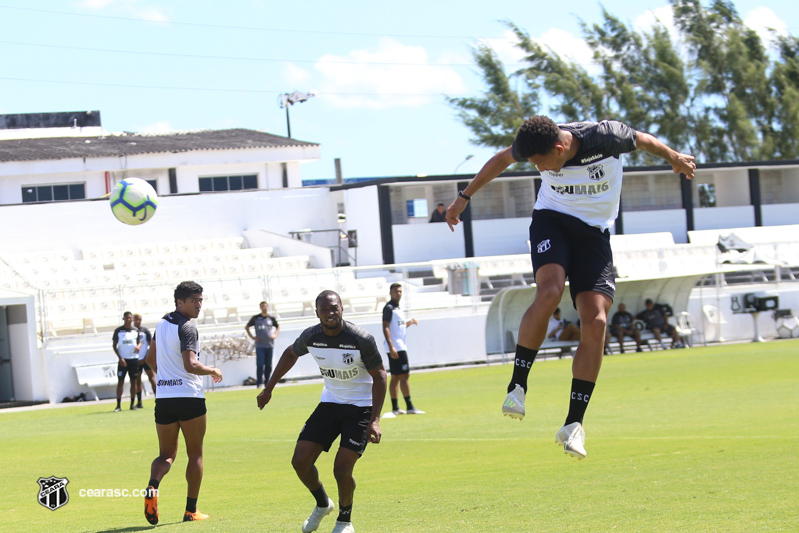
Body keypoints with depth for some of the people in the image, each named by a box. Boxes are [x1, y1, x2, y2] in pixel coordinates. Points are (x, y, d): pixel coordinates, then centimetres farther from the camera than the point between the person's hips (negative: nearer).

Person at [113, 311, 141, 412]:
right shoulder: (118, 331, -1)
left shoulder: (136, 330, 8)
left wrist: (138, 346, -9)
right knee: (120, 381, -6)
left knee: (134, 381, 4)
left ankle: (132, 404, 11)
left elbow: (139, 342, 16)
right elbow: (114, 345, 1)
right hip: (123, 359, -3)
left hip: (134, 359, 3)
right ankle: (118, 405, -5)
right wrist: (120, 358, -9)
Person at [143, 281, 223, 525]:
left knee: (166, 454, 12)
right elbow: (191, 365, -23)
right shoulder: (187, 328, -14)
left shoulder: (162, 324, 11)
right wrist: (213, 371, -6)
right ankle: (191, 510, 7)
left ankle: (153, 487, -19)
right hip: (189, 397, -6)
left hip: (163, 398, 6)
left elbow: (150, 358, 23)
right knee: (195, 454, 7)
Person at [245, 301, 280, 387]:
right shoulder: (256, 318, 4)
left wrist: (275, 335, 8)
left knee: (268, 365, 5)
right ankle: (258, 383, -6)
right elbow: (247, 327, 15)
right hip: (259, 345, -2)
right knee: (260, 364, -11)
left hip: (269, 344, 2)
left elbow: (278, 327, 25)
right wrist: (252, 337, 4)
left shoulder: (271, 318, 8)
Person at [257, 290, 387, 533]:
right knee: (300, 461, -4)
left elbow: (379, 376, -14)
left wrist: (375, 419, -21)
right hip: (330, 403, 5)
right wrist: (269, 388, 15)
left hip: (361, 407, -5)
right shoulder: (311, 337, -10)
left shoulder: (361, 339, -23)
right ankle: (323, 504, 26)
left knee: (341, 469, -15)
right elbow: (290, 354, 13)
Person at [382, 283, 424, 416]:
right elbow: (385, 328, -18)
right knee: (404, 376, -11)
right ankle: (409, 407, -13)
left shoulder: (397, 309, 19)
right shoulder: (389, 308, -10)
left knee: (395, 377, 9)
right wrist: (391, 347, -25)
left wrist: (409, 323, 12)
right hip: (396, 348, -10)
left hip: (400, 346, 10)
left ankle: (395, 408, 10)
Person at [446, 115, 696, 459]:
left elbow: (642, 140, -1)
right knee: (550, 292, -31)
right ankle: (517, 385, -20)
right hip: (552, 221, 0)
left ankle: (573, 424, -11)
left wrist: (674, 158, 15)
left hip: (594, 233, 0)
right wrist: (465, 196, 16)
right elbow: (502, 159, 9)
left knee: (596, 323, -15)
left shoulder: (605, 137, -23)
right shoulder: (537, 148, -13)